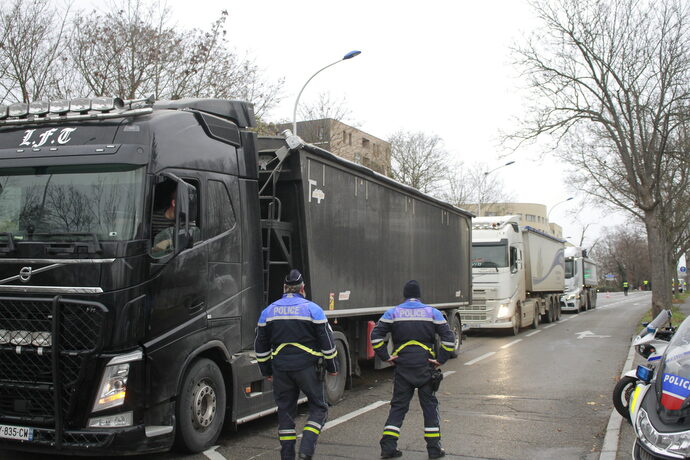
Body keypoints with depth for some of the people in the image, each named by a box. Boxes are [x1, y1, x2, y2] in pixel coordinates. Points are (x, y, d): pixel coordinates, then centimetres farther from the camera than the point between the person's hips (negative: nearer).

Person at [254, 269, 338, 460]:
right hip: (307, 367, -3)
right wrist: (332, 367, 7)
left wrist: (266, 370, 21)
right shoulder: (312, 309, -3)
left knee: (285, 410, 13)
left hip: (280, 369, 3)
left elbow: (261, 345, 13)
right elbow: (327, 341, -3)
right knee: (318, 408, 8)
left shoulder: (268, 311, 8)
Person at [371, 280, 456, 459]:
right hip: (426, 367, -1)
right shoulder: (432, 313, 2)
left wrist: (386, 357, 0)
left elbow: (376, 336, -4)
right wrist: (440, 360, -2)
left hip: (402, 367, 1)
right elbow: (449, 338, -4)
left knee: (398, 406, 8)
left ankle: (388, 446, 3)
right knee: (430, 406, 8)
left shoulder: (393, 313, 2)